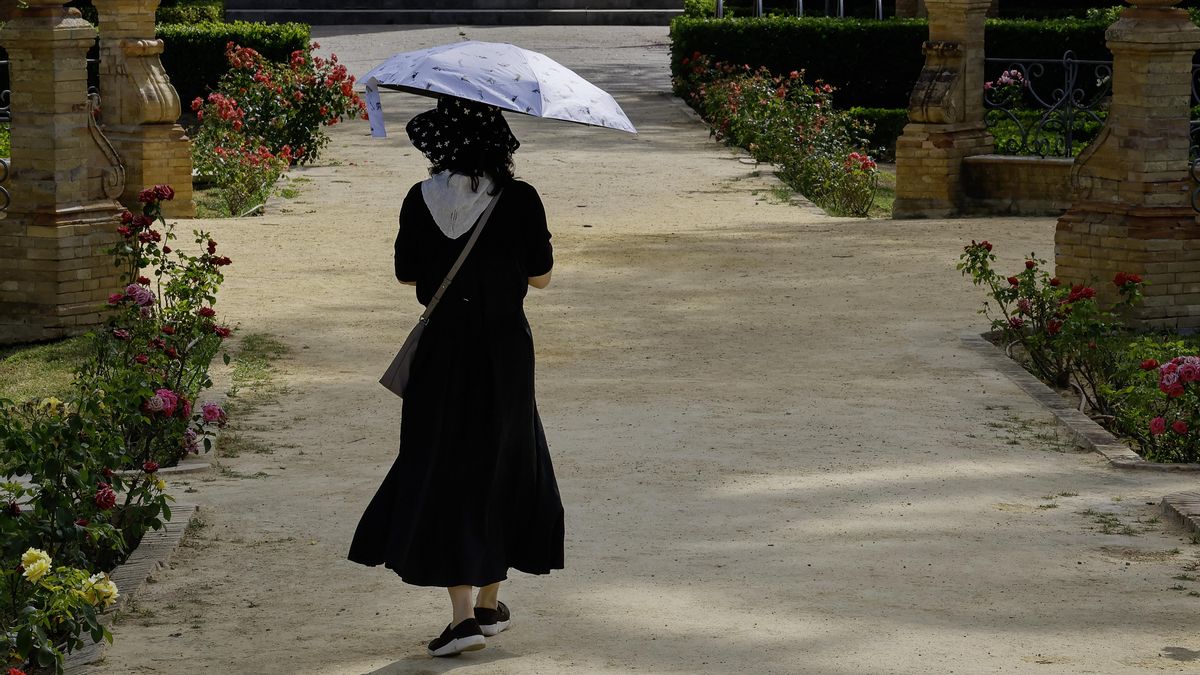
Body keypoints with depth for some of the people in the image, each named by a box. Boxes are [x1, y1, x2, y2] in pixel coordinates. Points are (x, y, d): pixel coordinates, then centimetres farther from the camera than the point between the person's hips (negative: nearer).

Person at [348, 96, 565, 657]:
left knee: (441, 469, 4)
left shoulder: (421, 201, -7)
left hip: (441, 352, -1)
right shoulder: (520, 200, -8)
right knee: (500, 464, 16)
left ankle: (463, 614, -8)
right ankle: (489, 604, 25)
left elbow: (406, 273, 3)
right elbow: (540, 276, -1)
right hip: (504, 351, 1)